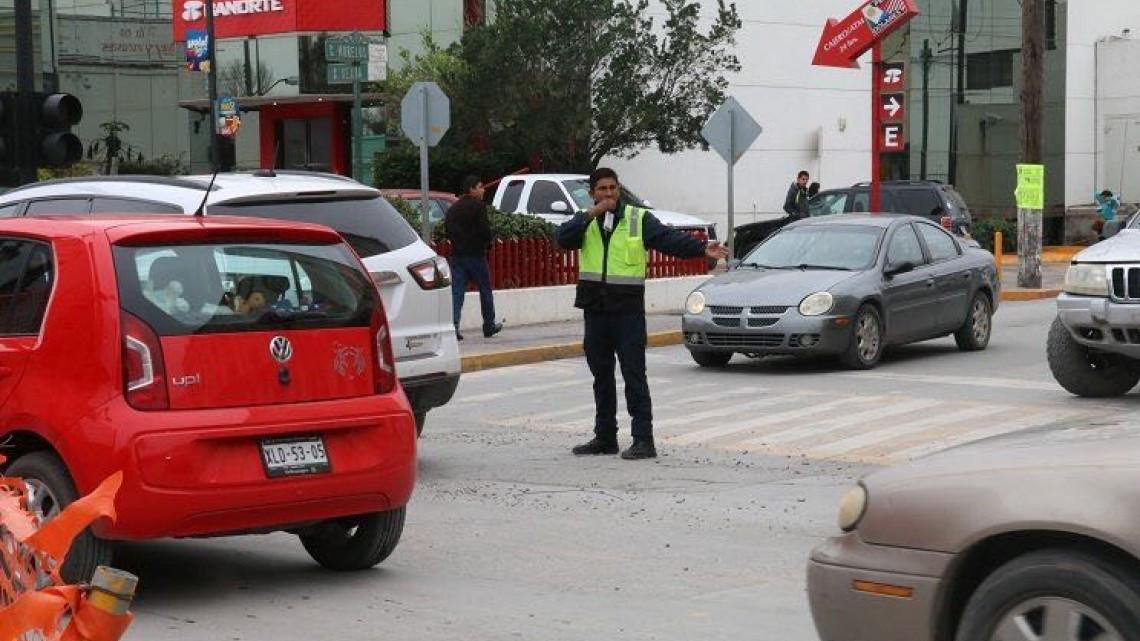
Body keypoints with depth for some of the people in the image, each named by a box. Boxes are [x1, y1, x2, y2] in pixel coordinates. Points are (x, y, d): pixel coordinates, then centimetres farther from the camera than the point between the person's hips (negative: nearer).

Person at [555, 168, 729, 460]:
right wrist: (591, 214, -16)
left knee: (634, 374, -6)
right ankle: (605, 437, 22)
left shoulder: (639, 219, 1)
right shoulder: (585, 221, 10)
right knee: (601, 374, 12)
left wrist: (703, 248, -25)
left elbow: (670, 239, -9)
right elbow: (562, 239, -8)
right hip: (595, 307, 4)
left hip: (628, 307, -4)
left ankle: (643, 439, -6)